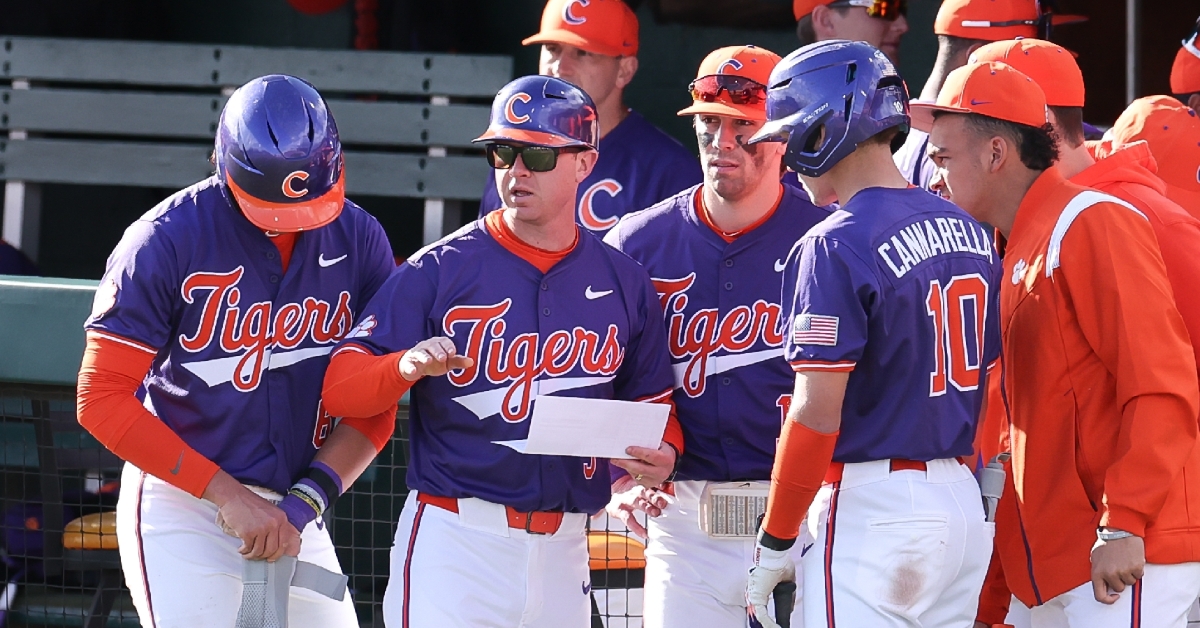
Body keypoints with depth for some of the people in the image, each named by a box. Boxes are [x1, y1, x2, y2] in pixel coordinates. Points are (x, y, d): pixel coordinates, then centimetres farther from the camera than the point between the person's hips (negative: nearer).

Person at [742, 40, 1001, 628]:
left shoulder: (834, 248, -13)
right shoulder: (971, 232, 10)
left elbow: (818, 412, -17)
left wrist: (774, 544, -10)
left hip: (870, 508, -8)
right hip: (966, 502, 8)